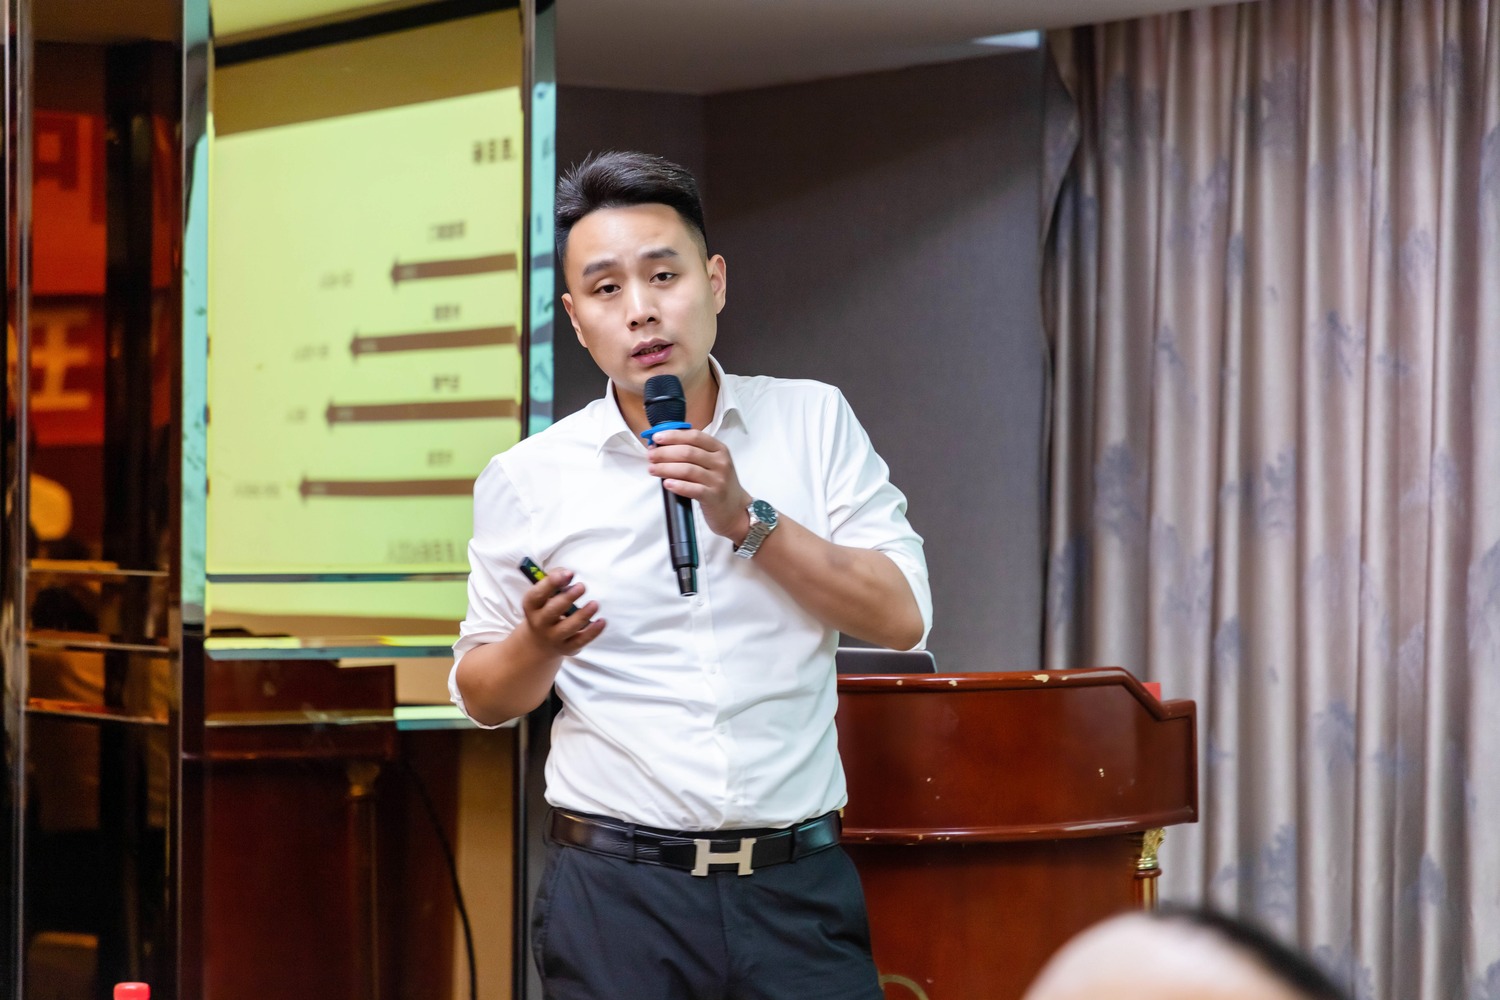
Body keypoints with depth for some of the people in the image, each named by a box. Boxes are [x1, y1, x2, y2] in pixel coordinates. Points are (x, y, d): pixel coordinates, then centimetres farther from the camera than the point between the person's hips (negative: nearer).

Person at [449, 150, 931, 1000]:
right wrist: (540, 644, -10)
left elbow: (903, 617, -2)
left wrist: (748, 520, -11)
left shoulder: (814, 421, 6)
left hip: (795, 886, 0)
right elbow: (483, 696, 11)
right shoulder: (527, 478, 4)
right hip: (615, 888, 0)